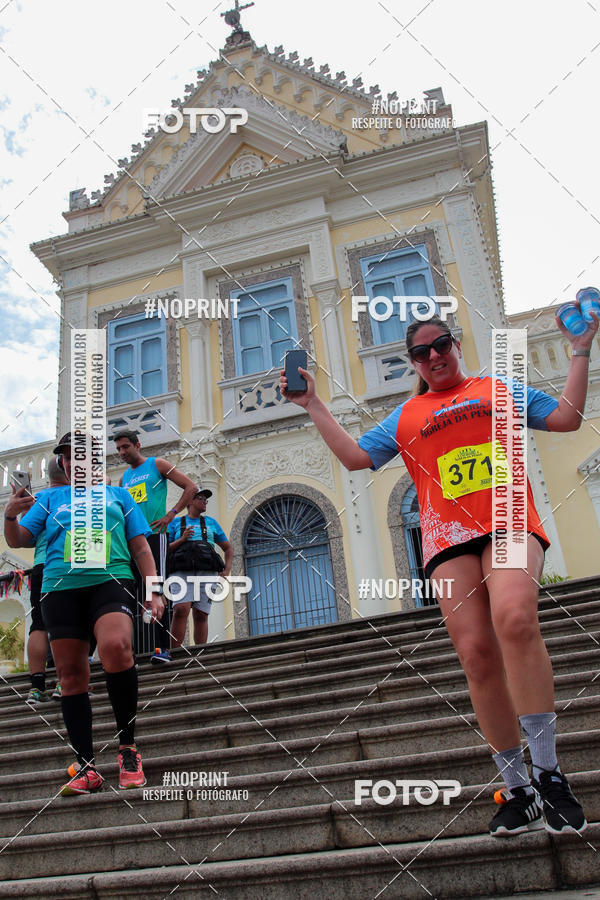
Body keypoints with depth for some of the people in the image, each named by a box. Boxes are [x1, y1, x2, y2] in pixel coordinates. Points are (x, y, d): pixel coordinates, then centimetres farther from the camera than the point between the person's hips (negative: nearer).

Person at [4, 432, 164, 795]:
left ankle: (128, 746, -15)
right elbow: (18, 541, 16)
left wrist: (154, 591, 5)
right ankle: (87, 768, 5)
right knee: (71, 674, -2)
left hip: (111, 579, -2)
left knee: (115, 647, -29)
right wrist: (11, 516, -6)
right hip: (61, 588, 3)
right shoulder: (50, 499, 23)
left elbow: (141, 547, 16)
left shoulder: (118, 495, 20)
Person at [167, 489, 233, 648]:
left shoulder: (211, 522, 21)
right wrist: (182, 539, -5)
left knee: (201, 616, -6)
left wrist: (227, 570, 8)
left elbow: (228, 548, 23)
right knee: (181, 610, -21)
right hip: (182, 573, -2)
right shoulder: (175, 523, 16)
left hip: (206, 573, 2)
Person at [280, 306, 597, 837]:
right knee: (476, 653, -10)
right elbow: (355, 456, 15)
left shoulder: (499, 388, 23)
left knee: (514, 618, -29)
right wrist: (314, 406, 16)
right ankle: (517, 789, 4)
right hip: (449, 535, 2)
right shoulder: (406, 416, 24)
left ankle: (549, 774, -19)